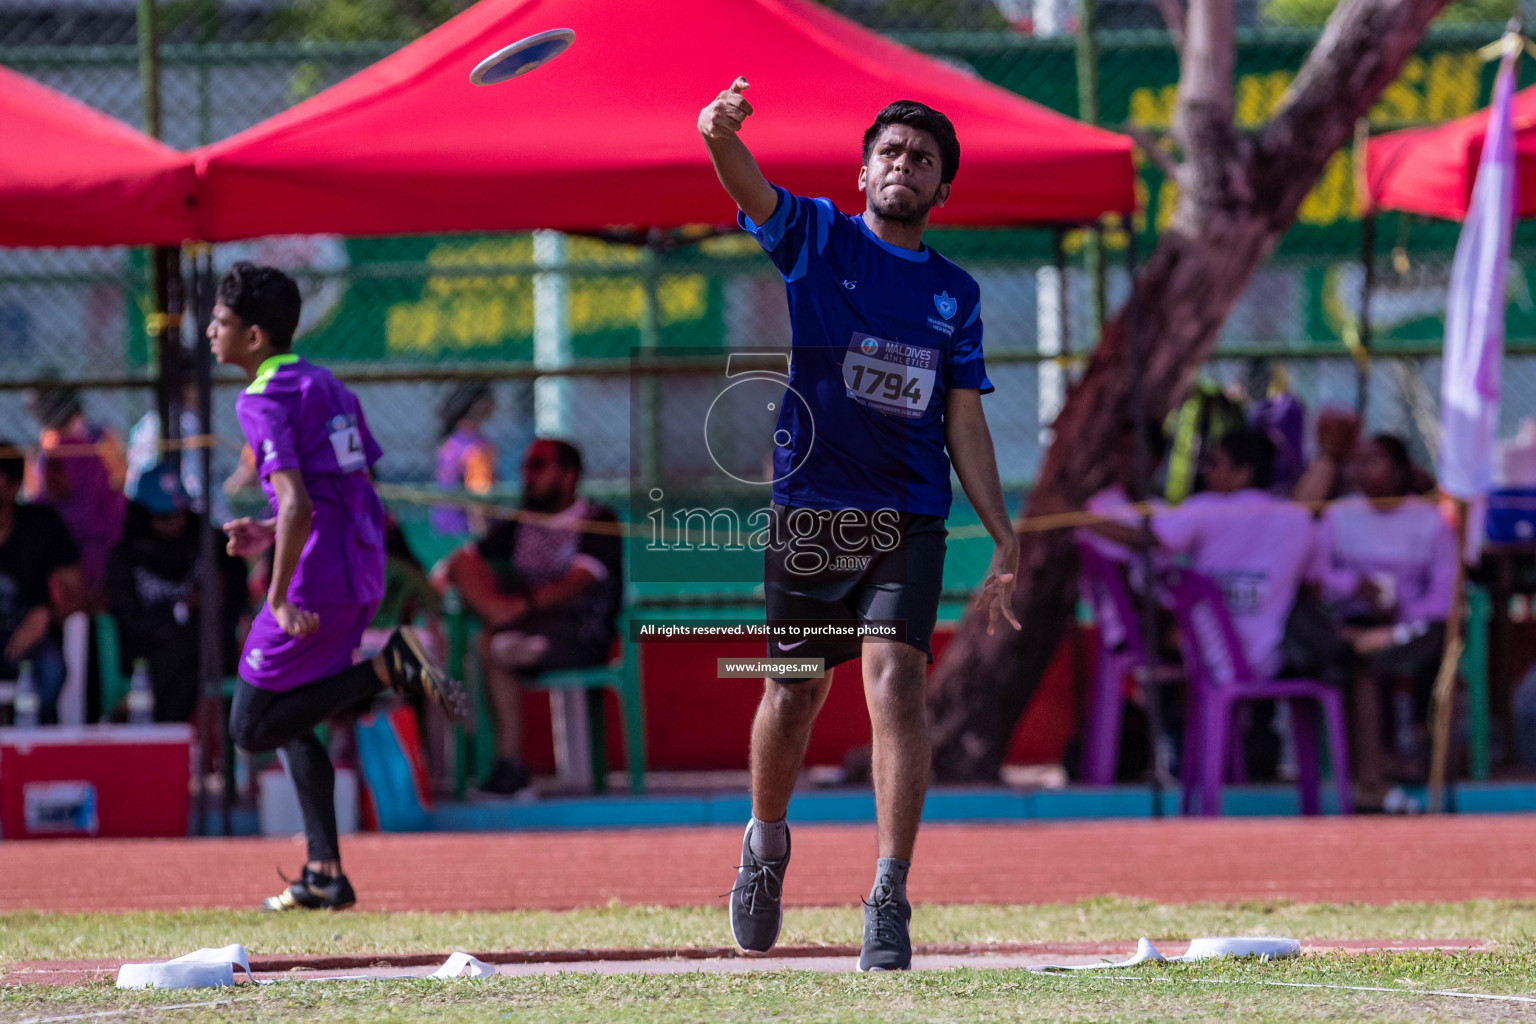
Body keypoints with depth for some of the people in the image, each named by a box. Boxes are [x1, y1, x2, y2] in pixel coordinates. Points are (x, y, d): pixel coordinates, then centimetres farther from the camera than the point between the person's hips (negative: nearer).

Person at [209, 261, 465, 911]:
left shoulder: (263, 402, -13)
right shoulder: (326, 386, 15)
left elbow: (297, 505, -24)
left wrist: (280, 597, -22)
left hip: (316, 583, -9)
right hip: (363, 573, 9)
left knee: (250, 728, 0)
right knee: (290, 719, 19)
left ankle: (390, 668, -11)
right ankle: (325, 875, 15)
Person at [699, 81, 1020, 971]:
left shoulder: (955, 294, 12)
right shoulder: (813, 238, 4)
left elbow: (965, 423, 12)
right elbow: (749, 186, -16)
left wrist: (1005, 540, 6)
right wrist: (722, 132, -39)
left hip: (906, 517, 1)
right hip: (803, 510, -1)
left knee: (896, 685, -15)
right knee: (793, 694, 7)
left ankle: (890, 899, -15)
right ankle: (767, 841, 35)